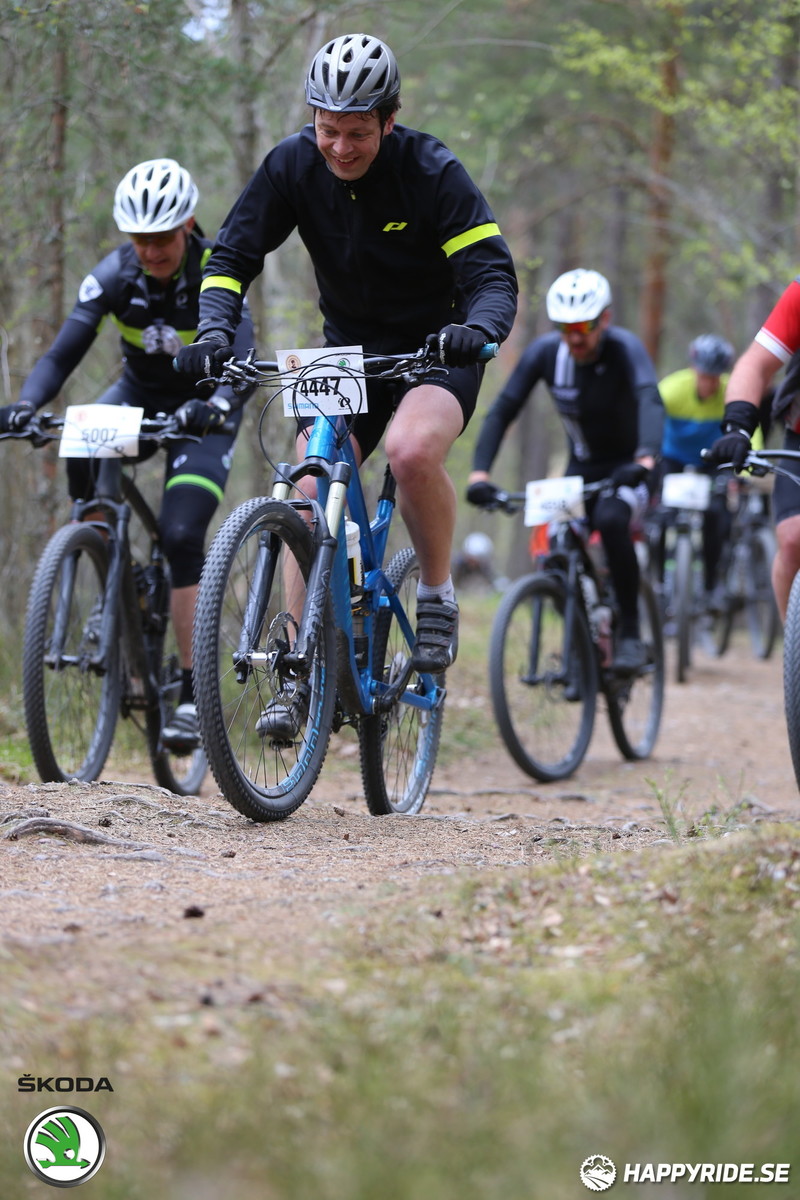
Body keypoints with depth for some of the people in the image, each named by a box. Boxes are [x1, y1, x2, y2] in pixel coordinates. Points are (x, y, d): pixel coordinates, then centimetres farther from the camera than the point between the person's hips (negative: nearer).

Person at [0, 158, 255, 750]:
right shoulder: (114, 276, -18)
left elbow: (240, 362, -38)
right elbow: (62, 354, -23)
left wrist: (215, 406, -59)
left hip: (202, 410, -3)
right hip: (140, 395, 3)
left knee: (181, 536, -21)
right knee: (81, 454, -30)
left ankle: (195, 693, -15)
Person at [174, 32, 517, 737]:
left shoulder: (431, 172, -21)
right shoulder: (293, 167, -12)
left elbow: (493, 274, -25)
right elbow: (233, 255, -9)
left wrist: (479, 328, -48)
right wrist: (215, 329, -29)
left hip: (435, 351, -3)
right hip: (348, 352, 4)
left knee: (412, 449, -34)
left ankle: (439, 595, -9)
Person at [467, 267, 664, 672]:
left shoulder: (625, 348, -24)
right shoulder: (545, 351, -13)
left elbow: (651, 402, -41)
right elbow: (502, 411, -16)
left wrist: (644, 460, -60)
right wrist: (479, 472, -31)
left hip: (628, 469, -4)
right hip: (582, 468, 4)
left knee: (610, 520, -34)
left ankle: (630, 633, -22)